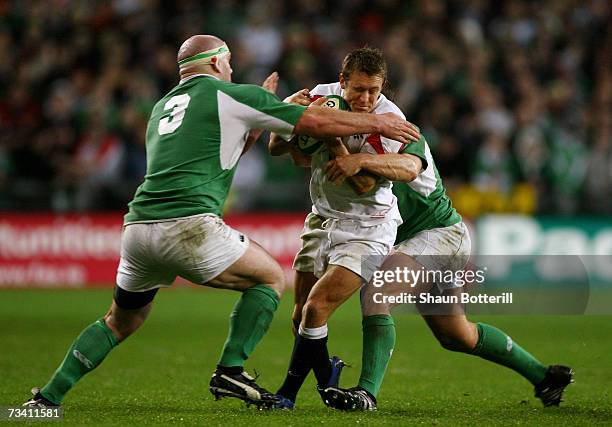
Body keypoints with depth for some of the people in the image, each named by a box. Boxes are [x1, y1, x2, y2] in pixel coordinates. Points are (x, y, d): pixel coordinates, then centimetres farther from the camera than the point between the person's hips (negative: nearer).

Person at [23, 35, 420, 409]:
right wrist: (379, 123, 14)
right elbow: (316, 121, 4)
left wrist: (255, 123, 36)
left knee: (120, 322, 24)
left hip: (138, 228, 7)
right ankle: (231, 370, 2)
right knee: (271, 277, 13)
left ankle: (48, 396, 14)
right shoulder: (231, 95, 6)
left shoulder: (163, 107, 26)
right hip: (188, 226, -7)